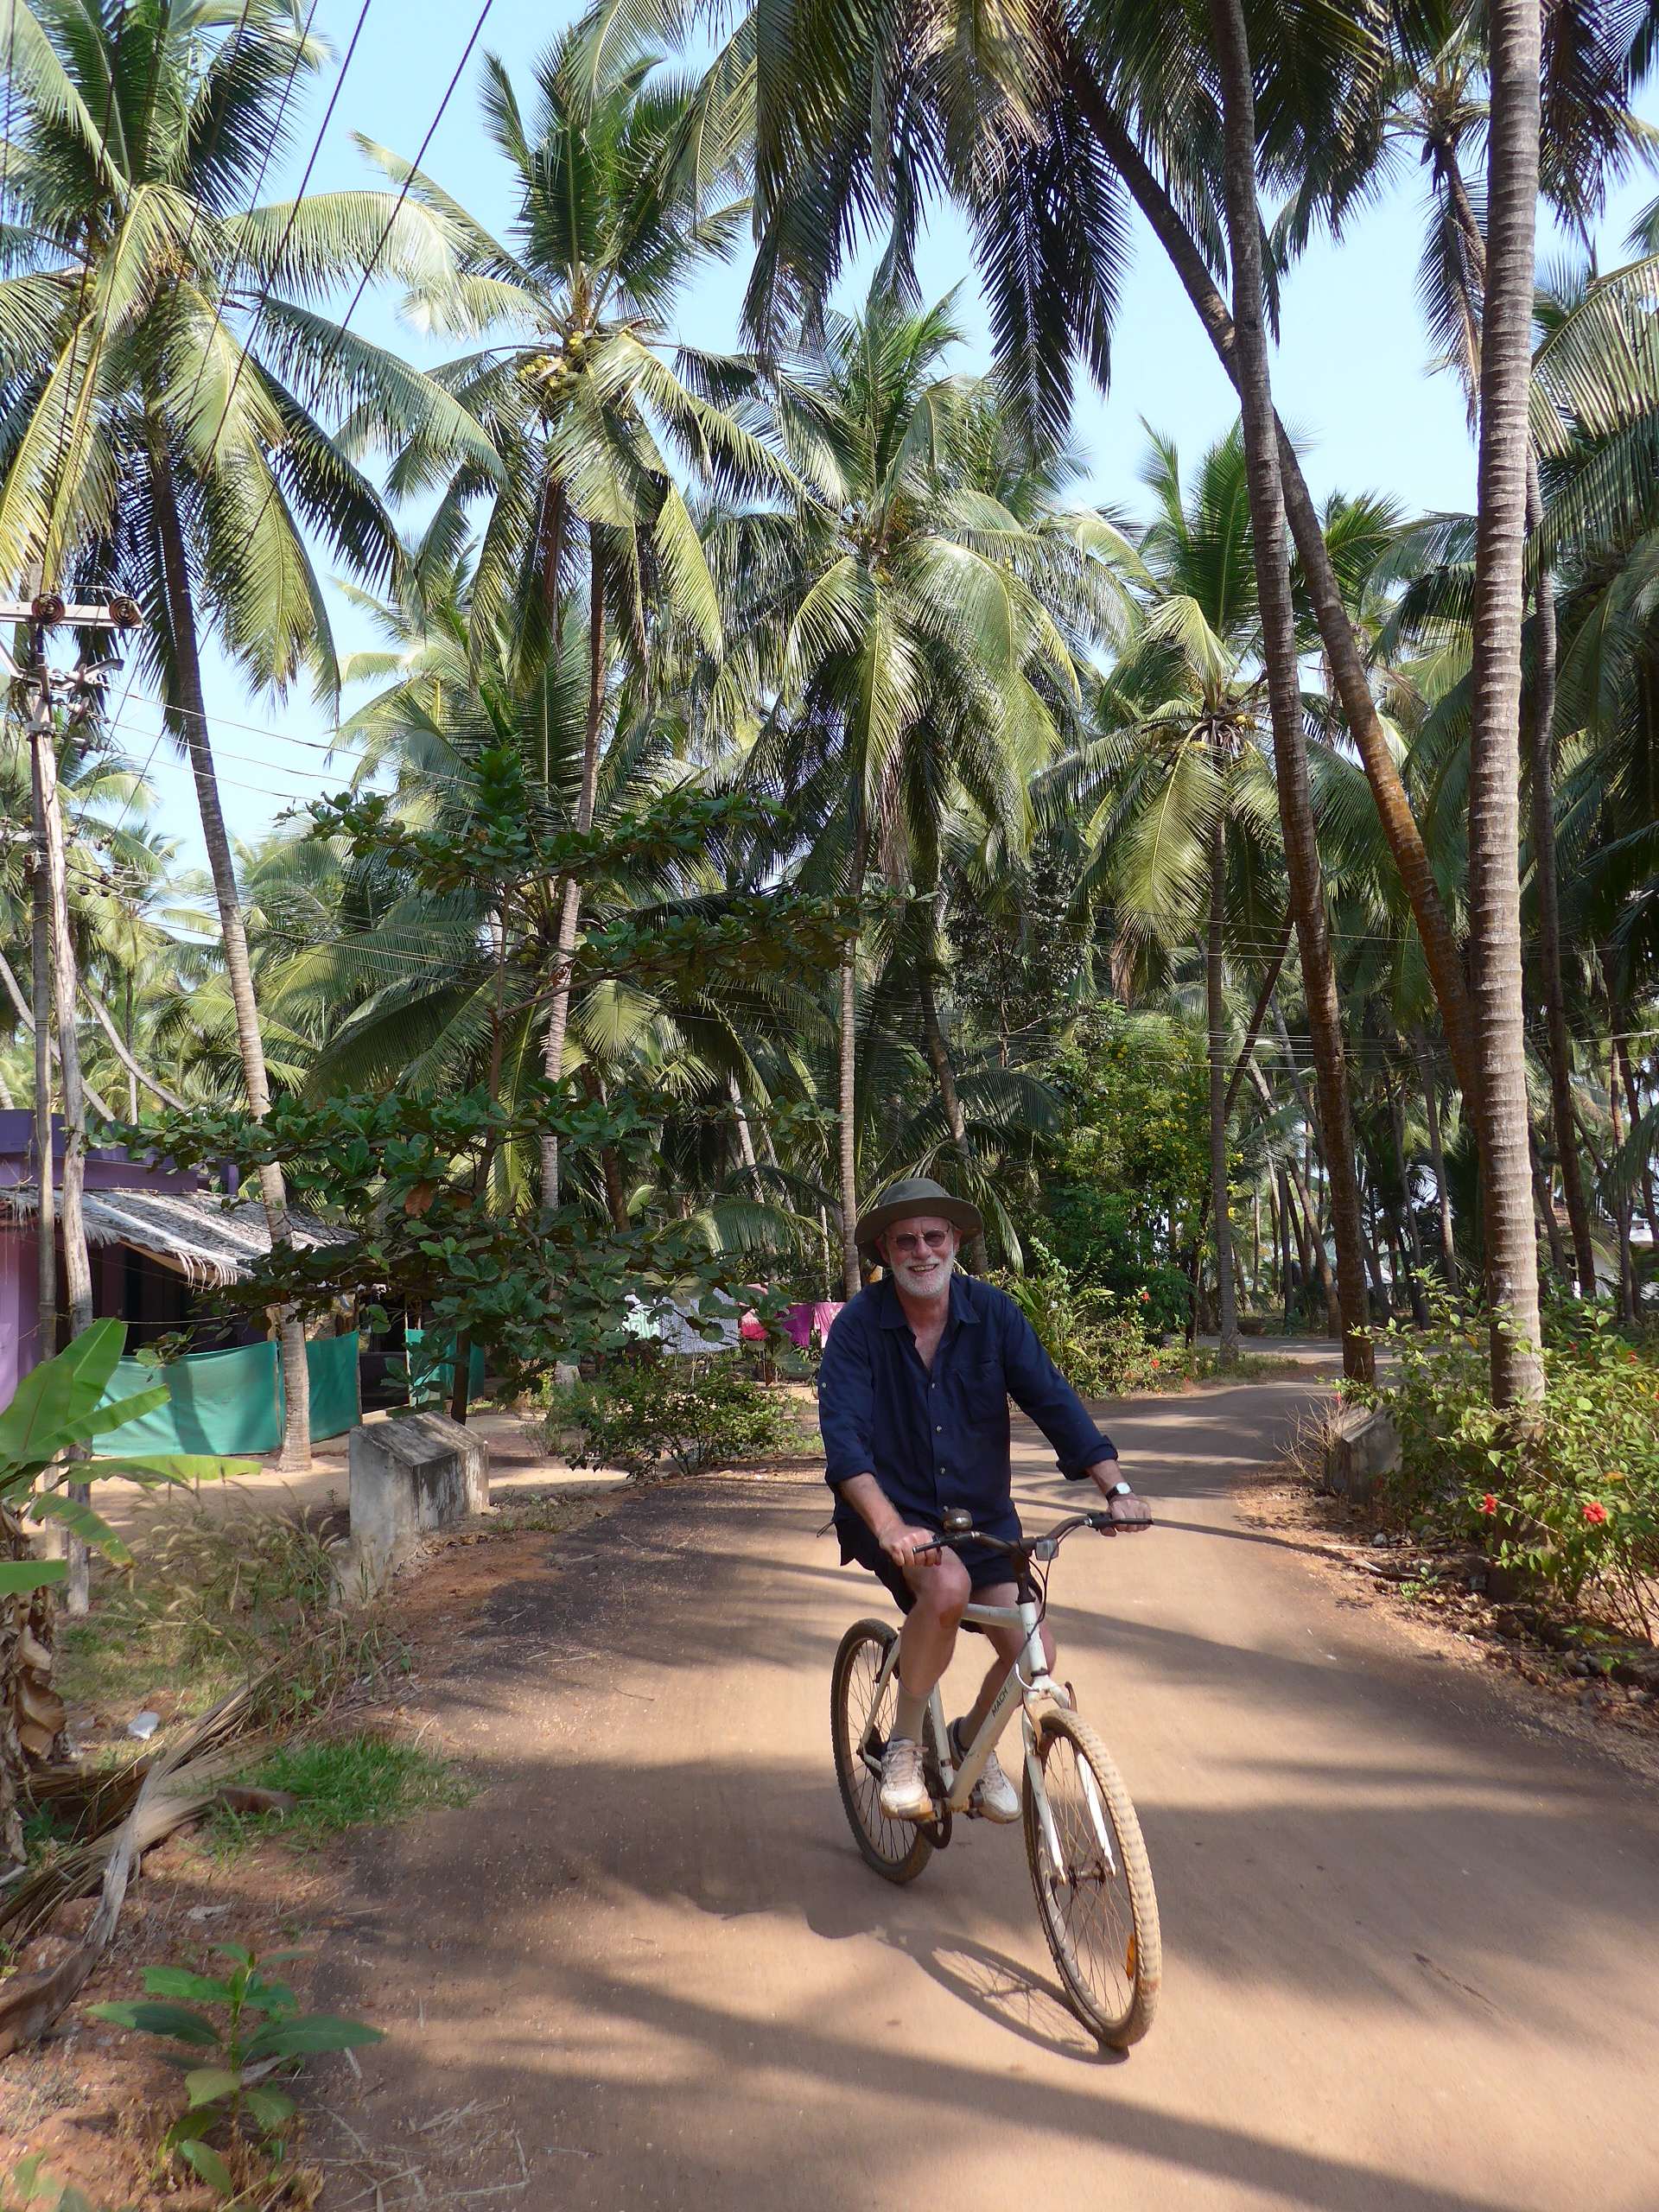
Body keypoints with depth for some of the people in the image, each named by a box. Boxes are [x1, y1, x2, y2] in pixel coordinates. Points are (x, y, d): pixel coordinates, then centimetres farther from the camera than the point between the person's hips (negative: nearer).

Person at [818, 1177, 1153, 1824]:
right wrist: (890, 1527, -39)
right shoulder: (859, 1325, -14)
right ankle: (904, 1743, -9)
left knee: (1032, 1650, -9)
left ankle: (972, 1738, 25)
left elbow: (1052, 1399, -11)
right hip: (892, 1512, -3)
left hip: (982, 1514, 4)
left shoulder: (992, 1313, -6)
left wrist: (1114, 1487, -24)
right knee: (948, 1585, -33)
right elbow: (843, 1435, -24)